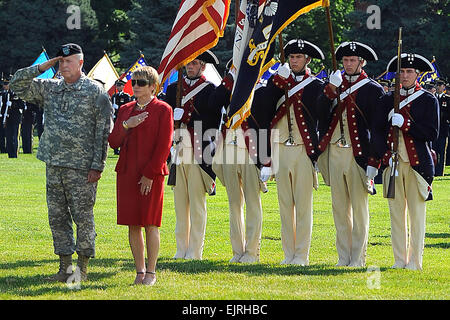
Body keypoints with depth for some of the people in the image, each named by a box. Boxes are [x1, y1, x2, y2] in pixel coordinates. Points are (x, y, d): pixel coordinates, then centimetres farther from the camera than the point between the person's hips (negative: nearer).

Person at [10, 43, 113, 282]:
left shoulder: (95, 92, -3)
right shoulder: (49, 88, 12)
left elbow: (103, 132, -6)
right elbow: (17, 85, 14)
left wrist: (97, 166, -11)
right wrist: (41, 68, 3)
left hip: (81, 168, -6)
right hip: (54, 165, 6)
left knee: (83, 217, -2)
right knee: (57, 216, 7)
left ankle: (83, 267, 7)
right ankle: (65, 266, 14)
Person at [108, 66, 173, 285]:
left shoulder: (162, 110, -2)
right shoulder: (125, 110, 13)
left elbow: (164, 145, -8)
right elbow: (113, 142, 8)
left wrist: (150, 174, -13)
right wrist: (126, 125, -11)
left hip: (151, 174, -5)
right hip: (127, 174, 5)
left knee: (150, 224, -2)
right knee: (132, 224, 5)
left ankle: (151, 273, 4)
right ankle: (140, 271, 12)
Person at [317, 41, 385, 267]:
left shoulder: (373, 90, 0)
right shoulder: (334, 84, 12)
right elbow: (322, 114, -2)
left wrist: (374, 162, -10)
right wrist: (331, 89, -16)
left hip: (359, 155, -4)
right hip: (335, 153, 4)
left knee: (359, 207, -1)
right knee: (339, 207, 7)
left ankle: (358, 258, 4)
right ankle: (343, 257, 14)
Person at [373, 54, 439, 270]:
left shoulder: (429, 100, 2)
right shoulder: (388, 100, 12)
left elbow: (432, 133, -6)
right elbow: (378, 131, 10)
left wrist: (405, 124, -16)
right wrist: (380, 156, -4)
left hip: (417, 163, -3)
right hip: (393, 163, 3)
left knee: (417, 213, -3)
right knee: (396, 212, 4)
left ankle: (414, 261, 1)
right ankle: (399, 260, 10)